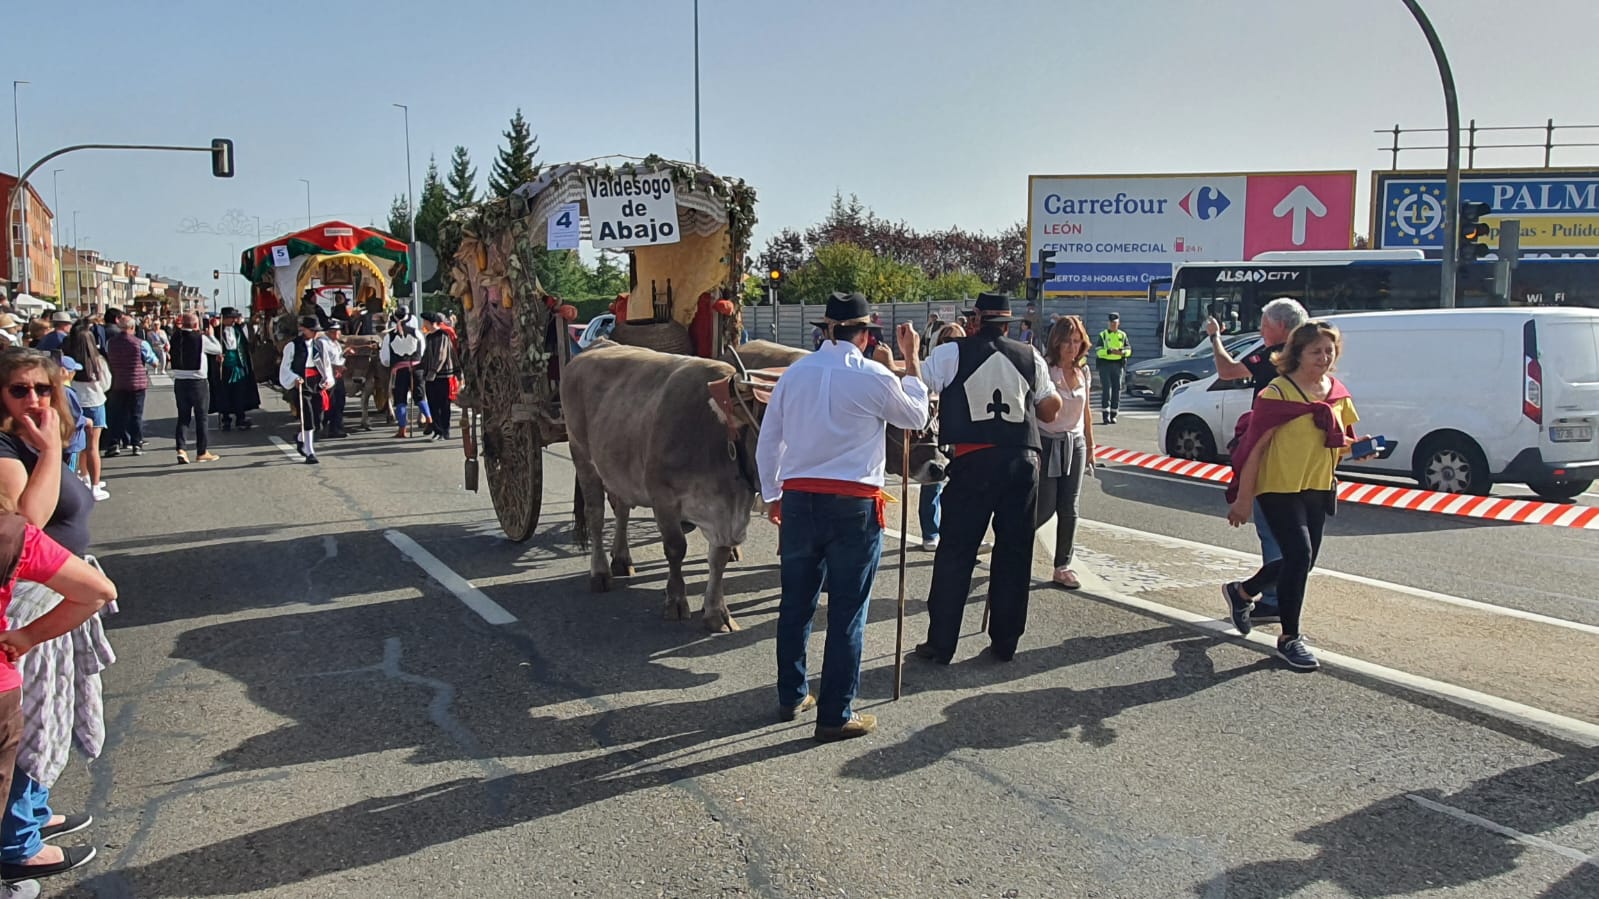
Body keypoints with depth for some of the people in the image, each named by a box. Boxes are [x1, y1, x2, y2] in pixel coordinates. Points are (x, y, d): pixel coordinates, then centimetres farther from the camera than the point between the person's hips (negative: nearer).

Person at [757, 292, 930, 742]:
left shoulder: (794, 373, 3)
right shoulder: (874, 379, -8)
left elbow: (768, 442, 9)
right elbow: (917, 417, 10)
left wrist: (772, 495, 21)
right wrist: (912, 362, 18)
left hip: (798, 499, 4)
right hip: (854, 504, -4)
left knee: (796, 603, 16)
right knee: (847, 611, 4)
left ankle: (791, 697, 30)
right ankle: (836, 715, 10)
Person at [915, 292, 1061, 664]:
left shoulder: (951, 353, 0)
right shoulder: (1031, 357, 11)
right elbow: (1051, 409, 17)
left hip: (974, 461, -3)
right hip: (1023, 459, 3)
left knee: (955, 552, 3)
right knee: (1014, 553, 12)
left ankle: (940, 644, 6)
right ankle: (1005, 643, 19)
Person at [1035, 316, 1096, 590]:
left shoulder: (1083, 371, 6)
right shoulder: (1044, 370, -13)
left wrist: (1090, 447, 16)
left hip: (1075, 444, 5)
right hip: (1048, 443, -5)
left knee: (1069, 510, 4)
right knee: (1045, 509, -4)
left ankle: (1063, 566, 13)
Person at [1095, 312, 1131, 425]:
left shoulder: (1122, 335, 11)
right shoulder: (1103, 335, 2)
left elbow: (1129, 350, 5)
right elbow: (1098, 351, -9)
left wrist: (1122, 352, -17)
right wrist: (1110, 351, -23)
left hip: (1117, 365, 3)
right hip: (1105, 364, -3)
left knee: (1117, 389, 3)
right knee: (1106, 389, -9)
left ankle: (1113, 414, 10)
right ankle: (1105, 414, -7)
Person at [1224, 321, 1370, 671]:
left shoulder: (1337, 393, 7)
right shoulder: (1278, 393, -13)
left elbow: (1341, 442, 19)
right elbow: (1255, 446, -14)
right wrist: (1243, 497, -15)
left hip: (1317, 488, 7)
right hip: (1279, 487, -7)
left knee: (1303, 561, 12)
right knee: (1300, 553, -14)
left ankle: (1241, 592, 36)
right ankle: (1290, 638, 1)